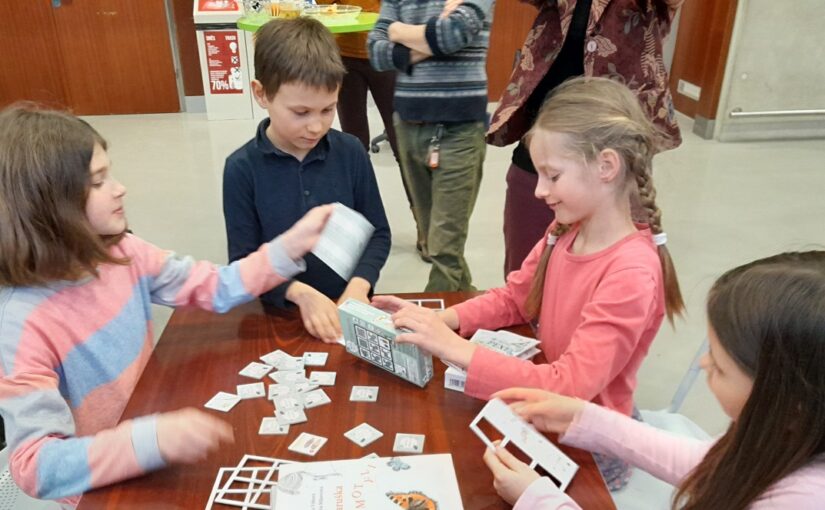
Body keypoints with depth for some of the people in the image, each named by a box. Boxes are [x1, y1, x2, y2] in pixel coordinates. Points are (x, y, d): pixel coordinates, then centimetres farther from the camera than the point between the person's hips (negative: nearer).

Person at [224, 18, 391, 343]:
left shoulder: (351, 152, -3)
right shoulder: (242, 168, -7)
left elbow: (378, 233, 3)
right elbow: (243, 260, -4)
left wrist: (359, 285, -12)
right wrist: (300, 293, -17)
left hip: (346, 307, 1)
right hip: (283, 313, 0)